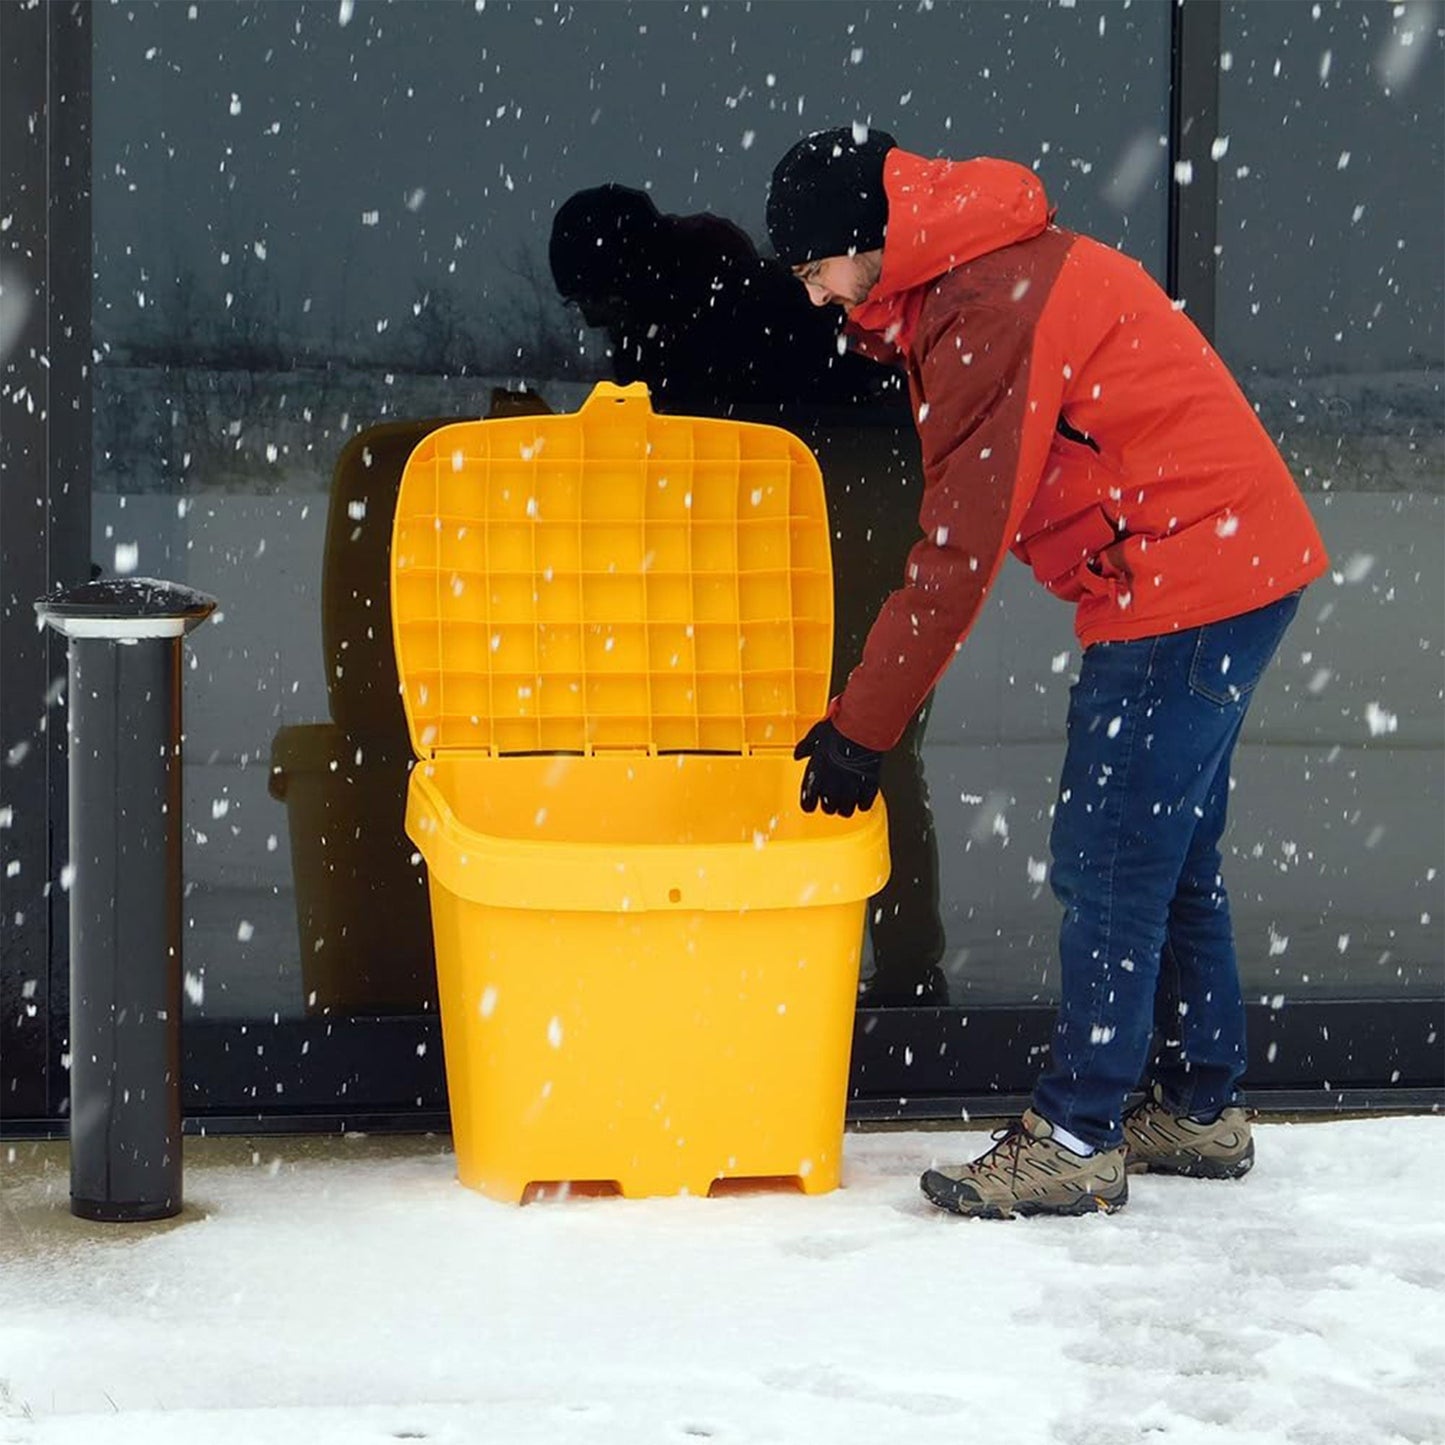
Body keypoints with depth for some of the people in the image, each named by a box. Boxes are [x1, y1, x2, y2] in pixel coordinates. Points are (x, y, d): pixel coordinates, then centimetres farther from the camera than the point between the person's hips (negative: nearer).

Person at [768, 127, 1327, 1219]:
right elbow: (960, 531, 16)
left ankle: (1076, 1142, -2)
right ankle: (1202, 1108, 27)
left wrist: (861, 728, -13)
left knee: (1108, 863, -7)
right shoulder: (983, 278, 15)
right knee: (1172, 858, 18)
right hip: (1240, 564, 11)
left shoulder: (989, 308, -18)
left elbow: (960, 548, -18)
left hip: (1184, 583, -11)